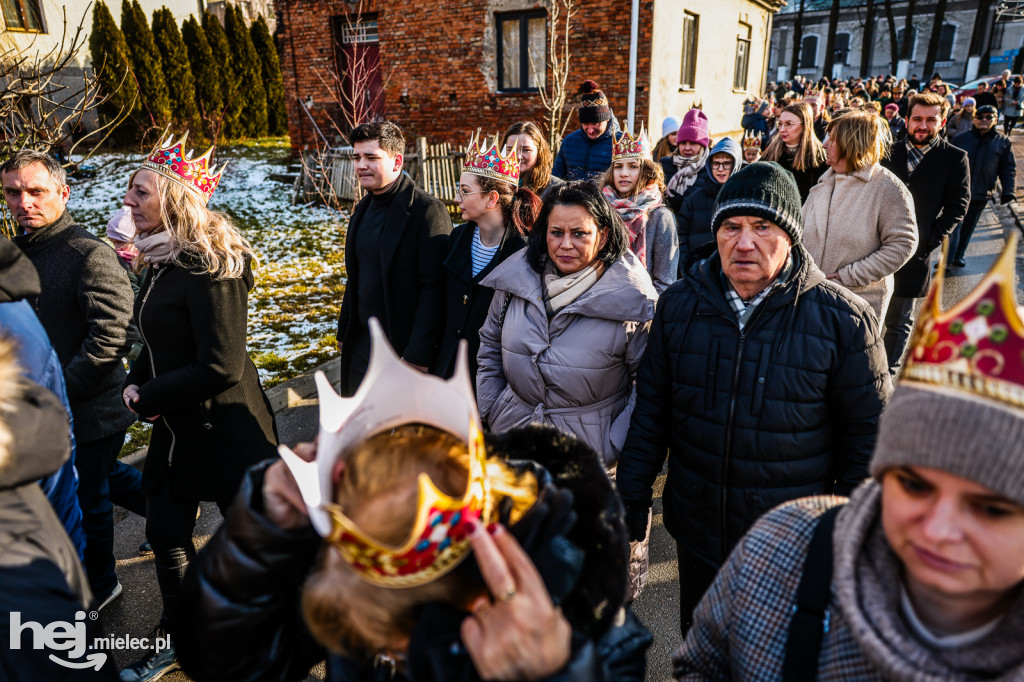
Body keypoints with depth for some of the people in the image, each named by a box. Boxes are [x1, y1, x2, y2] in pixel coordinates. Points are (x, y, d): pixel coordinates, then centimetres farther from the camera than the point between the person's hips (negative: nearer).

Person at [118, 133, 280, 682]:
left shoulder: (209, 265, -21)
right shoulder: (166, 261, 7)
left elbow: (219, 367, -25)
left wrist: (149, 400, -15)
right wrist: (137, 382, 1)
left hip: (225, 428, -9)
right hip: (176, 427, 9)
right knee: (165, 535, 19)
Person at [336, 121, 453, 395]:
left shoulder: (427, 211, -16)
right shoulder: (363, 209, 11)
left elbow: (433, 288, -20)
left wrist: (418, 355, -22)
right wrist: (343, 331, 17)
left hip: (403, 348, -7)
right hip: (361, 345, 8)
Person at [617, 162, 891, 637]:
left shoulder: (843, 319, -13)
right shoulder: (679, 304, -5)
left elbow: (867, 434, -5)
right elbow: (651, 409, 3)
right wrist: (632, 500, 3)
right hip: (696, 533, 3)